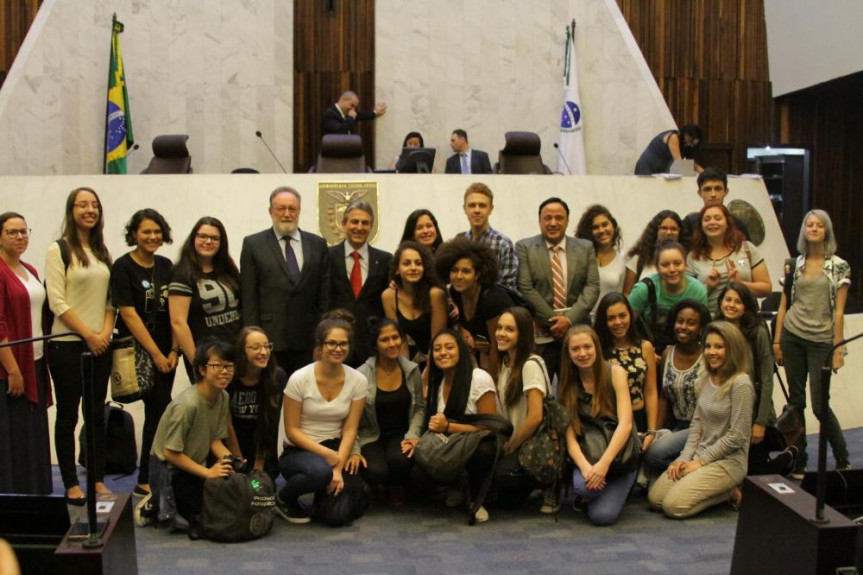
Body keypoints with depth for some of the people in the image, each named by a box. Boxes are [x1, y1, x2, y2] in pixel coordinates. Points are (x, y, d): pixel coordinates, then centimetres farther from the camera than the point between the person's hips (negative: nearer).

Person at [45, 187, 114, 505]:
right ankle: (71, 484, 10)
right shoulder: (58, 250, -5)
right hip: (67, 345, -5)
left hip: (100, 345, 5)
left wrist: (106, 332, -4)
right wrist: (88, 335, -13)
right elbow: (57, 302, -11)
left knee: (97, 414, 9)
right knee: (68, 415, 2)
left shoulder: (102, 252, 12)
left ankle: (98, 480, 17)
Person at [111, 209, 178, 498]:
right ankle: (148, 480, 2)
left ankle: (148, 480, 14)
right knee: (160, 411, -8)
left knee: (157, 412, 5)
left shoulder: (165, 266, 10)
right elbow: (129, 314, -11)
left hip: (165, 352, 5)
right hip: (138, 352, -5)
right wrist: (156, 353, -11)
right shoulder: (123, 267, -7)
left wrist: (173, 350, -1)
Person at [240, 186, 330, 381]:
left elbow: (324, 294, 9)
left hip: (308, 339, 2)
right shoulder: (253, 244, 4)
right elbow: (248, 296, 1)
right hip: (268, 337, -2)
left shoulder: (317, 244, 10)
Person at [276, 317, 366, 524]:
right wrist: (328, 455, -19)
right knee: (321, 471, -37)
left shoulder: (358, 380, -6)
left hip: (335, 448, 3)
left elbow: (349, 429, -6)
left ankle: (325, 492, 19)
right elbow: (292, 430, -10)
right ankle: (284, 499, -4)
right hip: (298, 451, -3)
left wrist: (338, 467, -19)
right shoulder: (299, 379, -14)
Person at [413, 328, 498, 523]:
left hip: (479, 445, -5)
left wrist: (448, 427, -23)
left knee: (483, 452, -40)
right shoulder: (437, 382, 4)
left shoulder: (480, 379, -15)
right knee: (417, 475, -22)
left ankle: (475, 499, -10)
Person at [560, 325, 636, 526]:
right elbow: (570, 436, -7)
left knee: (602, 515, -23)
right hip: (587, 455, 2)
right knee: (583, 485, -32)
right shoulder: (567, 385, 1)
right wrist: (585, 467, -26)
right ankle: (586, 495, 4)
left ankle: (612, 493, 11)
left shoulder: (615, 373, -7)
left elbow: (625, 424, -16)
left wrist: (604, 463, -28)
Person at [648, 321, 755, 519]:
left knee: (673, 505, -19)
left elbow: (737, 436, -17)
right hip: (700, 457, 8)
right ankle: (720, 488, 10)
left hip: (728, 461, -8)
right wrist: (685, 457, -1)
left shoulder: (740, 384, -17)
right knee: (655, 498, -3)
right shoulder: (707, 378, 7)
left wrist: (701, 461, -13)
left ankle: (730, 492, 2)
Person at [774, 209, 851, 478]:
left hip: (821, 341, -3)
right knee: (796, 402, 7)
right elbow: (784, 305, 9)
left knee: (820, 405, -4)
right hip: (792, 337, 3)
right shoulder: (794, 264, 7)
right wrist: (777, 341, 4)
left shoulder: (839, 266, -1)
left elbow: (838, 311, -4)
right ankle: (798, 463, 17)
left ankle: (843, 461, 16)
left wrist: (838, 348, -8)